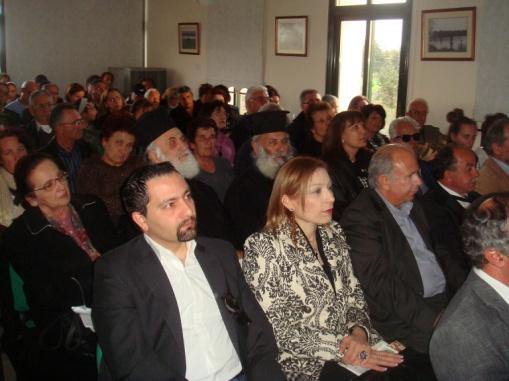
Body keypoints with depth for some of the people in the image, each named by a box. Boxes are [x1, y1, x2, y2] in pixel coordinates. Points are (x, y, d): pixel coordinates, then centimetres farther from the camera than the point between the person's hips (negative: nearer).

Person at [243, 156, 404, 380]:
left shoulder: (333, 234, 8)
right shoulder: (263, 246, -11)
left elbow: (354, 294, 10)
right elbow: (277, 329, -14)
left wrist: (359, 332, -9)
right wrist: (341, 350, -17)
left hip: (348, 347, 6)